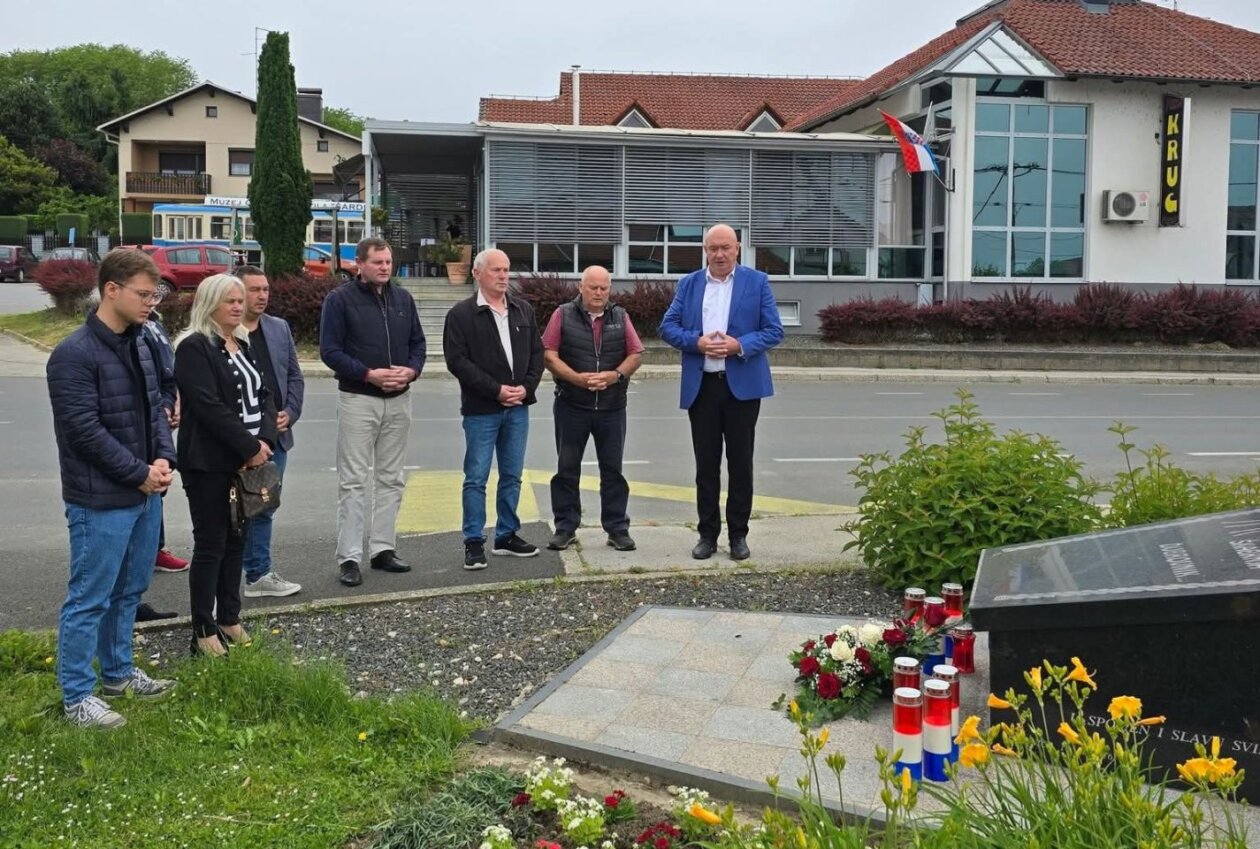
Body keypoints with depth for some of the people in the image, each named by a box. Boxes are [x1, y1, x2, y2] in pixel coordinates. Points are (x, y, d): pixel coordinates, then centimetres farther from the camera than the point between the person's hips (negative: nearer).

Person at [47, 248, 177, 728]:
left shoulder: (140, 346, 9)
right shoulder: (75, 355, -17)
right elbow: (86, 430, -20)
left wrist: (163, 458, -4)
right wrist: (140, 473, -15)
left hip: (145, 494, 8)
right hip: (101, 500, -8)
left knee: (129, 591, 19)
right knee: (89, 599, 1)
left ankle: (117, 673, 35)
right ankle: (77, 697, 12)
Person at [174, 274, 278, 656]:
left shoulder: (243, 344, 14)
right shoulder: (194, 347, -10)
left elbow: (262, 395, 11)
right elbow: (209, 406, -18)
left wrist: (265, 440, -6)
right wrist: (250, 447, -17)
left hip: (249, 459, 7)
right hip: (210, 463, -7)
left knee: (236, 540, 13)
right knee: (210, 545, -1)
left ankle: (229, 618, 24)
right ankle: (203, 632, 7)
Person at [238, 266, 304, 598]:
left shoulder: (280, 328, 12)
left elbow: (295, 377, 15)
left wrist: (290, 413, 1)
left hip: (275, 436, 6)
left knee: (263, 508, 14)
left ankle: (259, 575, 22)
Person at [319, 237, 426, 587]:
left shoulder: (402, 298, 9)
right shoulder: (340, 299, -6)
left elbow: (417, 342, 13)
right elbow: (330, 351, -9)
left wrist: (412, 369, -8)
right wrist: (369, 374, -18)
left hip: (398, 400, 5)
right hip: (358, 399, -5)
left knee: (391, 479, 10)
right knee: (352, 481, -3)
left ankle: (383, 548, 20)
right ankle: (349, 557, 1)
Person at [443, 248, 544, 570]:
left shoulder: (524, 311, 11)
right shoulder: (461, 314, -5)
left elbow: (537, 352, 12)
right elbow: (457, 360, -12)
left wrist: (527, 387, -5)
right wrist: (496, 390, -15)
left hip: (517, 407, 5)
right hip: (481, 409, -5)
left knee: (512, 476, 12)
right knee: (476, 478, -1)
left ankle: (507, 536, 23)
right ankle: (474, 543, 7)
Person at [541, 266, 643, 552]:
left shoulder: (620, 317, 9)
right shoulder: (563, 315, 2)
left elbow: (635, 355, 6)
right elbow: (549, 356, -4)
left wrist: (616, 375, -13)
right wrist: (577, 378, -17)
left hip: (612, 407, 2)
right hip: (571, 406, -1)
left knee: (613, 469, 6)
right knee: (567, 469, 5)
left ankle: (617, 528, 12)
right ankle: (566, 527, 14)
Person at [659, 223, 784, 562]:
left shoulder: (757, 282, 2)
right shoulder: (688, 284, 9)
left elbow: (774, 330, -2)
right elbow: (667, 327, 5)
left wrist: (739, 345, -17)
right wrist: (697, 342, -13)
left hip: (742, 385, -2)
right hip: (701, 386, 2)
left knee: (740, 463, 5)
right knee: (706, 465, 7)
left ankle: (738, 534, 15)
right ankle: (707, 534, 16)